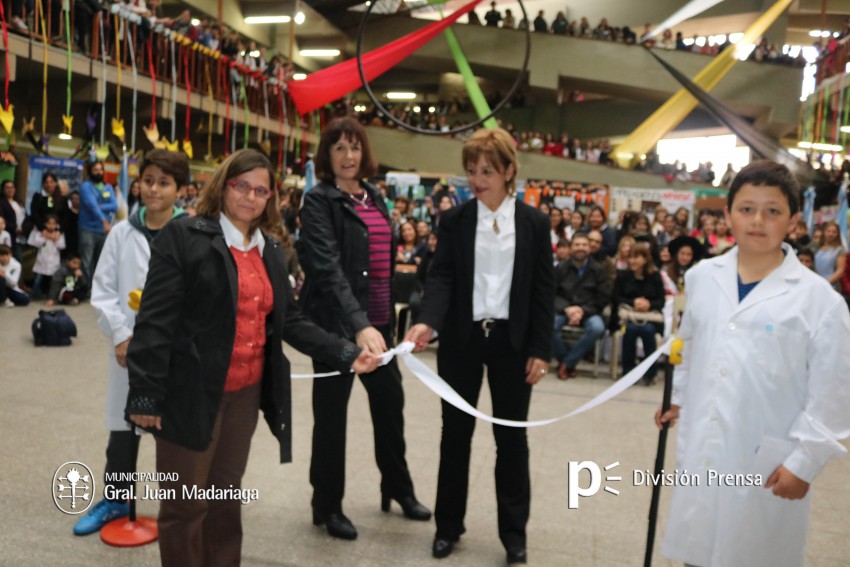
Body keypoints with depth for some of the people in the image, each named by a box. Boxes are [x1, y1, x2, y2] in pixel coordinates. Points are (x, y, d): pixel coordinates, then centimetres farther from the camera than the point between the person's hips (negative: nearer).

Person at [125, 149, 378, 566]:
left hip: (247, 393, 6)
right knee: (185, 504, 7)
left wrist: (345, 354, 0)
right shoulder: (183, 236, -8)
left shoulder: (270, 252, 12)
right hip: (191, 393, -6)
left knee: (226, 497, 19)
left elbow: (289, 321, 10)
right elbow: (155, 320, -13)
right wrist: (145, 394, -16)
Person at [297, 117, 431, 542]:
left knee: (390, 401, 17)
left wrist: (384, 316, 14)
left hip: (377, 319, 7)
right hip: (337, 323, -7)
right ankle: (327, 504, 24)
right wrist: (359, 324, -37)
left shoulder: (374, 198, 10)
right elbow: (327, 268, -25)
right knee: (331, 412, 6)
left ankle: (397, 487, 37)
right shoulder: (319, 201, -12)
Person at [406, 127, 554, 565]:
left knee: (511, 434, 9)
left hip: (512, 340, 0)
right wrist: (429, 322, -27)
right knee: (456, 431, 9)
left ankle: (514, 529, 25)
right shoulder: (454, 220, 0)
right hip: (462, 337, 1)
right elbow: (441, 277, -8)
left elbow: (543, 290, 0)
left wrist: (541, 350, -5)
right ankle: (448, 525, 25)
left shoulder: (534, 223, 0)